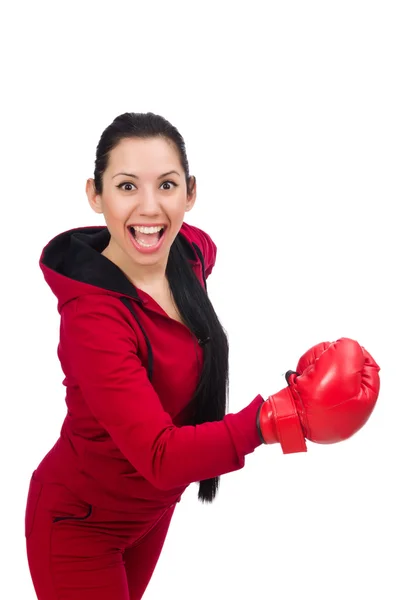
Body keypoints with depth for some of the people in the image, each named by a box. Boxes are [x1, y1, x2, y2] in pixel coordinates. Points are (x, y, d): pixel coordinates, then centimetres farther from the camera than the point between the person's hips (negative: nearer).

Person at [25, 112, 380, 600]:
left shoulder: (193, 252, -11)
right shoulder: (91, 316, -34)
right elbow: (160, 457, -38)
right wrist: (268, 421, -51)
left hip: (155, 507, 8)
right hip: (81, 526, -7)